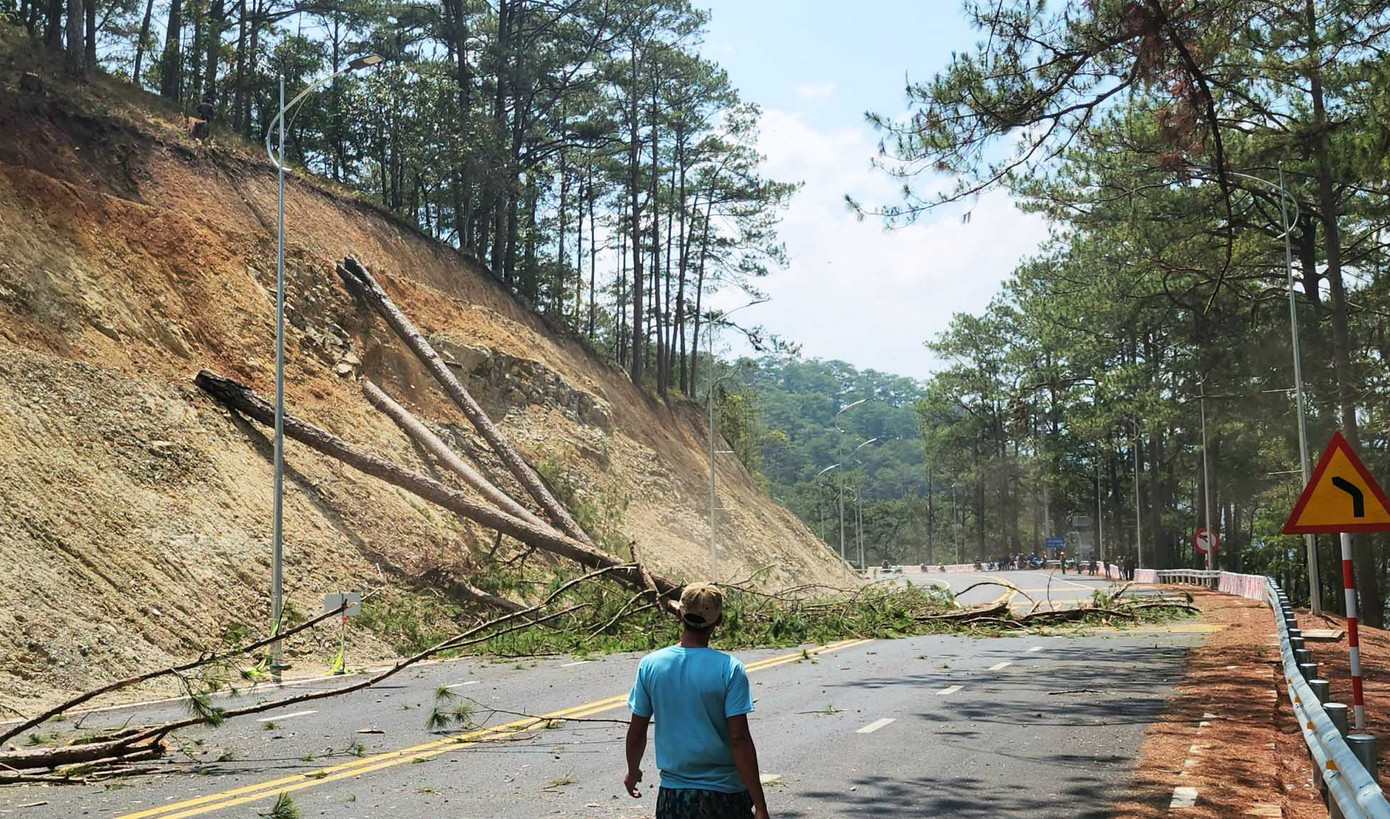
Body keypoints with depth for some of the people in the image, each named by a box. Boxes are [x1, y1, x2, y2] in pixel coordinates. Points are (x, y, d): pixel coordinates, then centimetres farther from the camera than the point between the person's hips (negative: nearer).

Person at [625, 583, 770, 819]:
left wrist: (633, 771, 23)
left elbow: (637, 731, 4)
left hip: (673, 795, 2)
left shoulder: (650, 665, -4)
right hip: (726, 794, -2)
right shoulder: (729, 669, -13)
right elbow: (739, 739, -15)